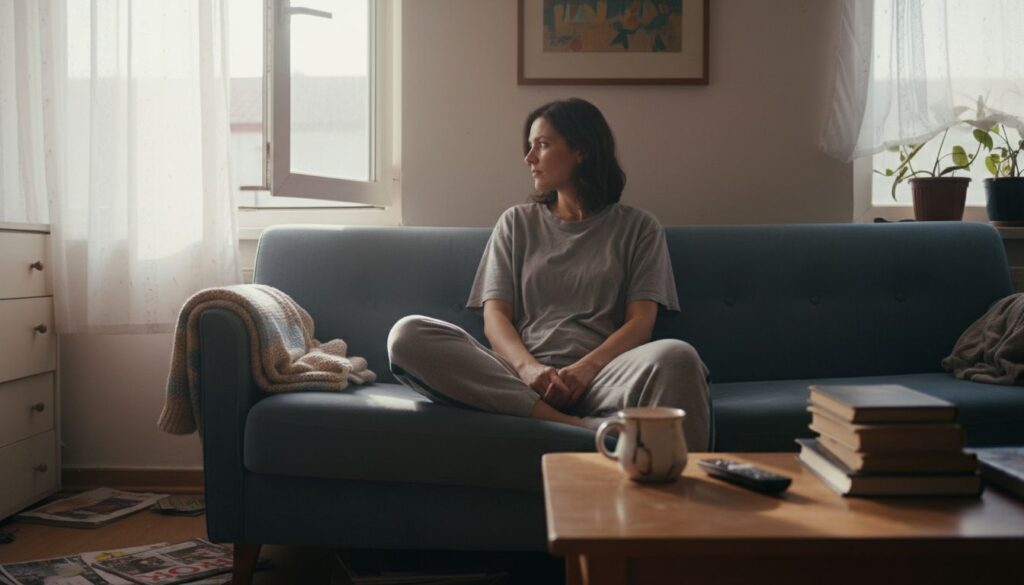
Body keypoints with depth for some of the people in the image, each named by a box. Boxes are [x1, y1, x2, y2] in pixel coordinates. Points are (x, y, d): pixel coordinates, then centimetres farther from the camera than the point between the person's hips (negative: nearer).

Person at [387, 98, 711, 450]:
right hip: (522, 378, 3)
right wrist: (529, 368, -13)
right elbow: (495, 315, 10)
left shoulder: (637, 227, 17)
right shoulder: (517, 223, 22)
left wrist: (585, 369, -16)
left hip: (599, 376, -2)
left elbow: (641, 322, 5)